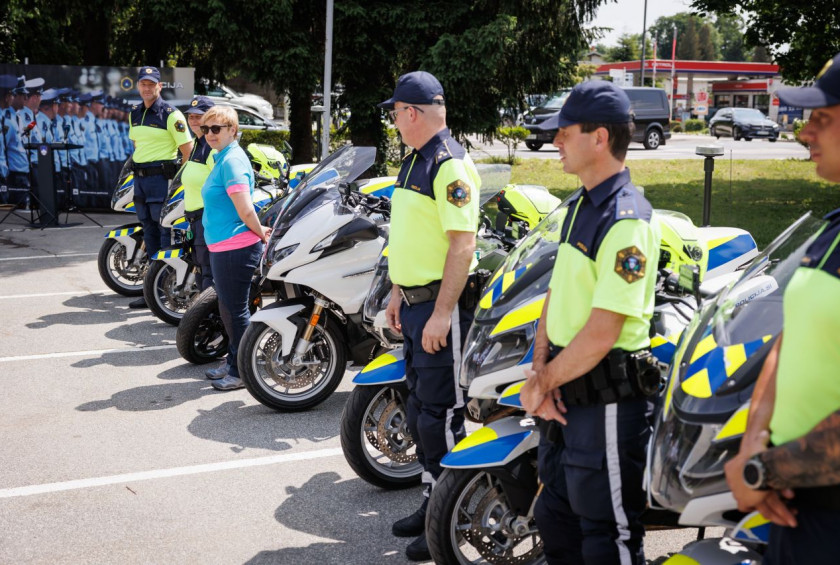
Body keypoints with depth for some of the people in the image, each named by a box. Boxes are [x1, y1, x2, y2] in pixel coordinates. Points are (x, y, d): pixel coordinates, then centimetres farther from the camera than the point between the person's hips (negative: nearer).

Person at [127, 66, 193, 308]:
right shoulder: (135, 113, 14)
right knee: (149, 232, 11)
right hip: (139, 178, 8)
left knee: (166, 232, -7)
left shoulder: (171, 114, -8)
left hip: (162, 176, -7)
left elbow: (187, 149, -9)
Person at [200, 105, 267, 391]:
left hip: (235, 248, -10)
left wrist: (261, 235, -8)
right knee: (228, 308, 19)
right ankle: (233, 365, 32)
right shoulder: (222, 158, 15)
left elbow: (246, 210, -21)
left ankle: (242, 372, 8)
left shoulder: (232, 161, -17)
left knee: (235, 310, -2)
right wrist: (261, 231, 18)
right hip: (223, 247, 10)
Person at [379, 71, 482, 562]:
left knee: (441, 414, -4)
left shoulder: (451, 165, -17)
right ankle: (432, 501, 30)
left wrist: (442, 313, -24)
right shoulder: (414, 161, 15)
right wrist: (398, 293, 20)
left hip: (442, 304, -10)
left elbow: (463, 244, -22)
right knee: (419, 408, 17)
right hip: (414, 301, 10)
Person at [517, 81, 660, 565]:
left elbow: (602, 333, -24)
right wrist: (540, 370, -2)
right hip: (566, 395, 9)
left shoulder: (626, 221, -21)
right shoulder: (578, 206, 10)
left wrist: (543, 383, -12)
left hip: (606, 400, -9)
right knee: (556, 520, 23)